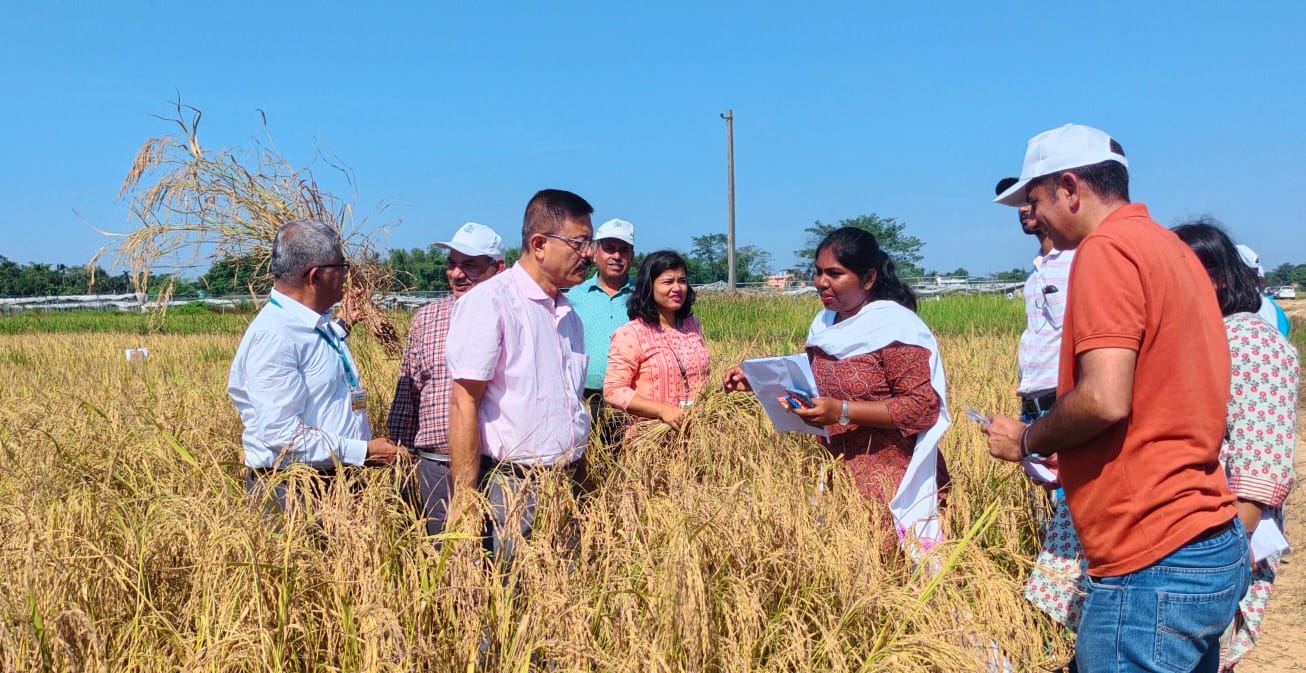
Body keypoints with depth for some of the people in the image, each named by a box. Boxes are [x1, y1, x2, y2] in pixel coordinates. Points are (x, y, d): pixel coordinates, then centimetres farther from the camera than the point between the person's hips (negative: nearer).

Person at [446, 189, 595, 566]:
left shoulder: (567, 312, 14)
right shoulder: (489, 303, -11)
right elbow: (465, 404, -15)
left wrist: (577, 476, 16)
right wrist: (466, 501, -19)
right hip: (510, 489, -7)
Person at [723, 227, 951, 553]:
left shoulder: (896, 327, -14)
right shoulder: (824, 325, 9)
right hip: (839, 475, 7)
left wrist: (842, 412, -26)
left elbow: (923, 407, -18)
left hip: (891, 482, -6)